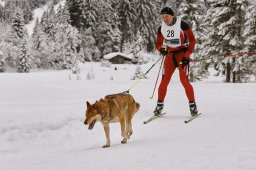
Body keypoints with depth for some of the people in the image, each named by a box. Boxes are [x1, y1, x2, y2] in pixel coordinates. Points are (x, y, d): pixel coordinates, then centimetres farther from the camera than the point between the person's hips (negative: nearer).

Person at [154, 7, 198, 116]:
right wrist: (161, 49, -16)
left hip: (182, 55, -4)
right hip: (170, 55, 4)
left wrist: (187, 56, -15)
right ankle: (159, 105, 7)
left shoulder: (182, 25, -14)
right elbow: (158, 44, 9)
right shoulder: (162, 28, 1)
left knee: (184, 80, -13)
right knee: (164, 81, -3)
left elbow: (192, 40, -10)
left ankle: (192, 104, 0)